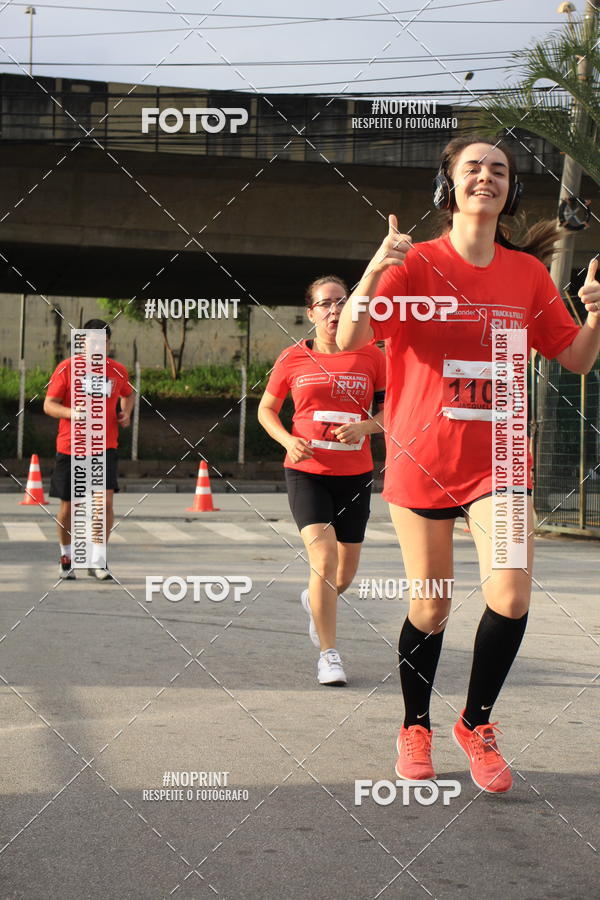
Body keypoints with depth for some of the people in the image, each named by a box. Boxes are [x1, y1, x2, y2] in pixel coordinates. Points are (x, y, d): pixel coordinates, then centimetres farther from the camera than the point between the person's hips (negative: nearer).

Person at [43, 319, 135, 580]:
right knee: (67, 507, 6)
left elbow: (128, 394, 26)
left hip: (105, 448, 1)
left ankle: (98, 561, -3)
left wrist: (126, 413, 5)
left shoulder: (118, 371, 5)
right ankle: (66, 557, 29)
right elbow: (49, 405, -6)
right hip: (70, 448, -1)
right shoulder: (66, 369, -4)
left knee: (106, 501, -14)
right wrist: (72, 413, -25)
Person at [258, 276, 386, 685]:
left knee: (344, 574, 12)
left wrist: (364, 426, -15)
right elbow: (266, 409, 11)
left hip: (355, 474, 2)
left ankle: (314, 601, 49)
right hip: (307, 471, -2)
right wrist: (289, 440, -8)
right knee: (323, 556, -20)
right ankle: (329, 655, -9)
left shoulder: (371, 355, 1)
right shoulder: (293, 358, 0)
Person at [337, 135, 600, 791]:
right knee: (430, 608, 6)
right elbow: (350, 340, -14)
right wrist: (376, 271, -30)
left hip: (498, 460, 2)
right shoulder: (416, 263, -4)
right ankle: (415, 727, 31)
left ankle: (476, 723, 12)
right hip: (422, 459, -2)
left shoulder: (528, 272, 5)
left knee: (510, 598, -13)